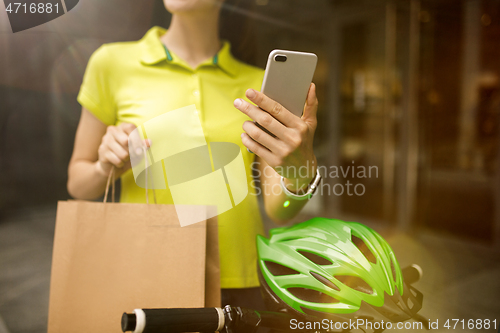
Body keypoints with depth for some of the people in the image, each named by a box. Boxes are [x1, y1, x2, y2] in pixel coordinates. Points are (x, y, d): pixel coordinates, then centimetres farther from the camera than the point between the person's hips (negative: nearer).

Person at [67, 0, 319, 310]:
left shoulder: (259, 84, 1)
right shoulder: (113, 62, -1)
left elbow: (279, 211, -5)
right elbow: (78, 183, 6)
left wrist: (302, 172, -26)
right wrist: (106, 168, -15)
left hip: (239, 283, 2)